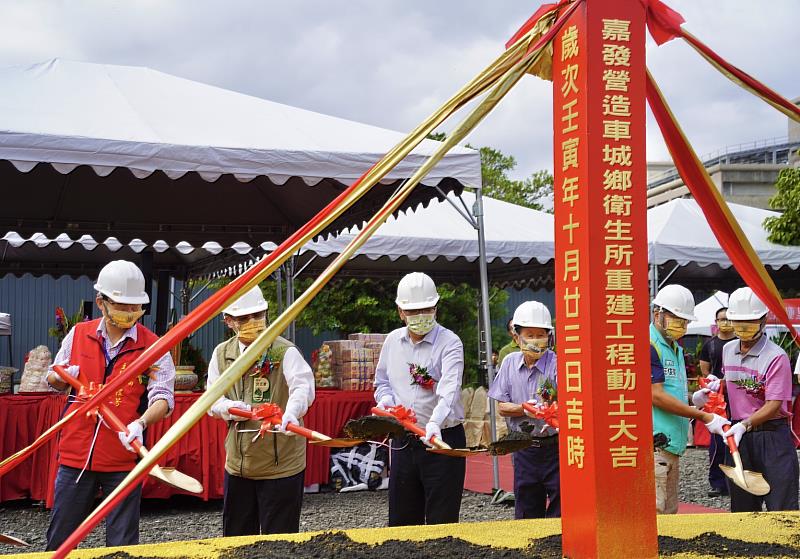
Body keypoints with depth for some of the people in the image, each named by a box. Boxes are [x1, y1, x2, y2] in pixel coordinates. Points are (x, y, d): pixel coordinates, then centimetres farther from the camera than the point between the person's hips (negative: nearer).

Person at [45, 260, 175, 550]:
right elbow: (53, 379, 19)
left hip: (124, 457, -2)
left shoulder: (152, 346, -4)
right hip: (76, 452, 3)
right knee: (59, 539, 11)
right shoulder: (78, 334, 5)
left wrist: (141, 422, -33)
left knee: (123, 544, 7)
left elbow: (163, 396, -13)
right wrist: (62, 376, -5)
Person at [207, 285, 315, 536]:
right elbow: (212, 399, 6)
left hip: (281, 463, -5)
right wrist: (231, 408, -17)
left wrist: (291, 413, -47)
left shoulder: (285, 351, -10)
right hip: (238, 463, 5)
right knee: (236, 536, 18)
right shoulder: (222, 354, 7)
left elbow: (304, 386, -26)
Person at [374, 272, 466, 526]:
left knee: (442, 521, 1)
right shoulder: (392, 341, 8)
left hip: (443, 439, -5)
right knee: (401, 521, 14)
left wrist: (435, 423, -42)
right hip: (403, 441, 5)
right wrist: (386, 401, -1)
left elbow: (449, 390, -25)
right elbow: (382, 382, 21)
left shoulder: (449, 343, -10)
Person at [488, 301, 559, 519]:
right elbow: (502, 407, 4)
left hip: (555, 446, -4)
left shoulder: (557, 364, -9)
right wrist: (527, 409, -14)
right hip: (524, 449, 4)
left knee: (560, 512, -2)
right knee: (526, 515, 13)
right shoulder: (510, 363, 5)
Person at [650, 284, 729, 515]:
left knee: (669, 513, 12)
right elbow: (656, 396, -17)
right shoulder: (648, 346, -10)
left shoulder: (675, 348, 21)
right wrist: (704, 417, -13)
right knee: (652, 513, -12)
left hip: (672, 443, 10)